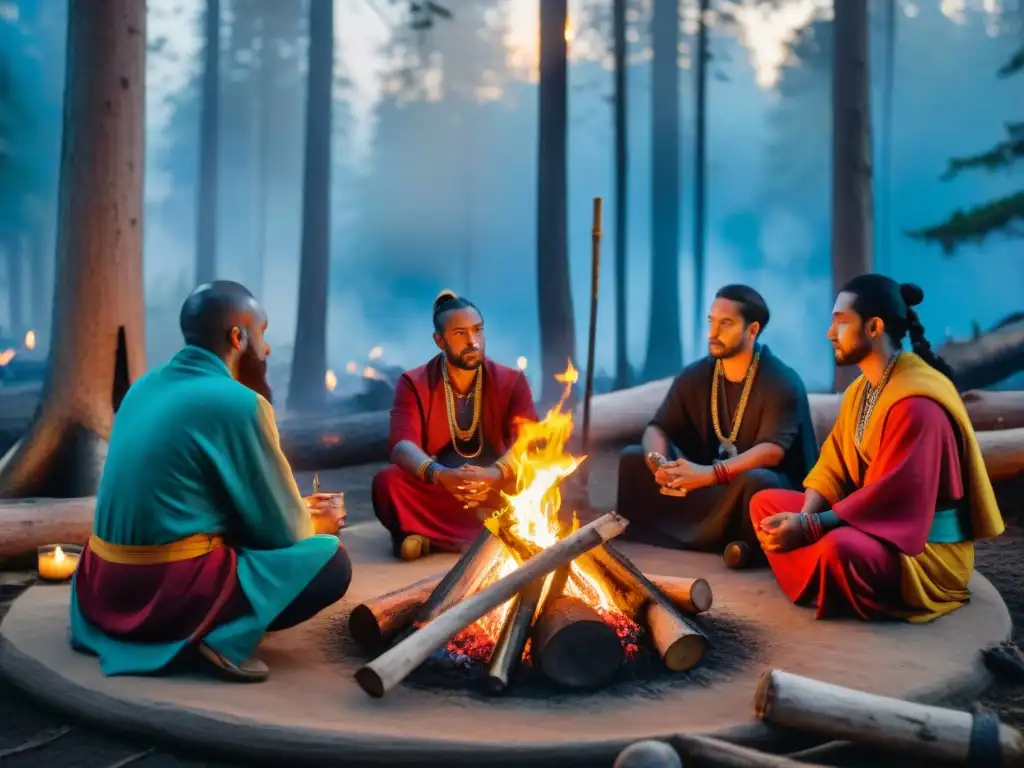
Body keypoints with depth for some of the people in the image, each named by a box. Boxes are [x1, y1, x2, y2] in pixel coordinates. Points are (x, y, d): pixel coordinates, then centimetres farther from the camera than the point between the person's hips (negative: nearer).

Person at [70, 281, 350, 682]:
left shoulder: (145, 386, 11)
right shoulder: (239, 402, -14)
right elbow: (283, 530, -5)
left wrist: (298, 510, 25)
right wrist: (319, 524, 17)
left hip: (105, 583, 9)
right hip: (167, 590, -9)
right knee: (331, 560, -2)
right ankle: (219, 635, -12)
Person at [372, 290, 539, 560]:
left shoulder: (512, 381, -1)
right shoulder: (414, 383, -4)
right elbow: (402, 445, -19)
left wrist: (496, 473, -37)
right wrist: (440, 474, -41)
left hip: (495, 492, 1)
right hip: (436, 492, -1)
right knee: (388, 480, -30)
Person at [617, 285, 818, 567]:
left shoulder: (782, 382, -15)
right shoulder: (694, 377, 2)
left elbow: (772, 452, -26)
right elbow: (656, 429, 0)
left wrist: (711, 474, -40)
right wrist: (658, 461, -25)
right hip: (709, 487, 5)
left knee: (755, 481, -40)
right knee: (632, 459, -8)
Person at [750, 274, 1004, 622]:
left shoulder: (917, 404, -23)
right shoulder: (860, 389, 7)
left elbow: (893, 498, -28)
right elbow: (833, 466, 4)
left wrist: (810, 527, -30)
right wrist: (805, 518, -15)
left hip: (925, 549, -9)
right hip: (872, 523, 9)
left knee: (838, 547, -39)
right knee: (766, 503, 5)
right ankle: (820, 589, -4)